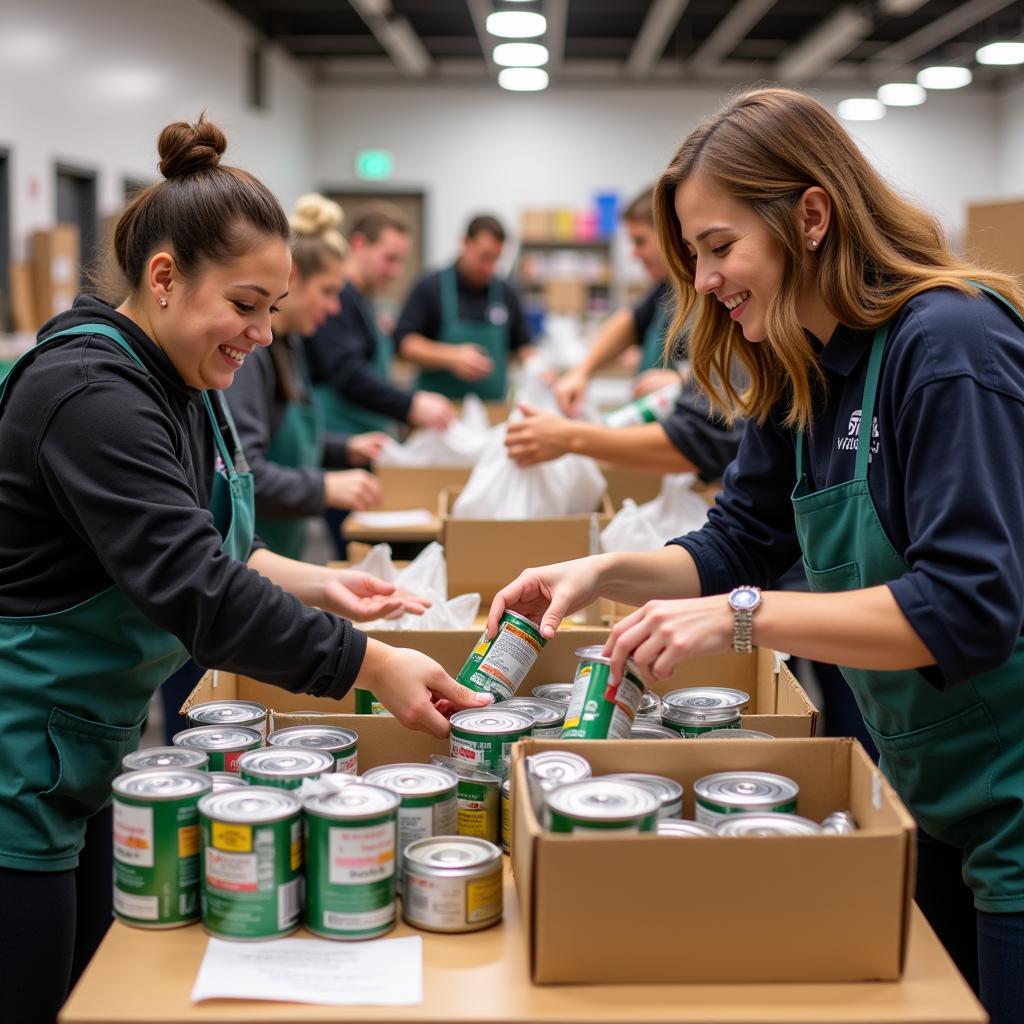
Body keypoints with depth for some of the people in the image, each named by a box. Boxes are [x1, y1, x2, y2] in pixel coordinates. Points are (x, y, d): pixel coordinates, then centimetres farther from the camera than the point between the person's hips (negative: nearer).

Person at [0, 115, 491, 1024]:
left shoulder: (181, 383, 6)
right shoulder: (90, 393, -23)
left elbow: (198, 543, 15)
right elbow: (192, 590, -30)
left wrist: (308, 582, -2)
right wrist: (373, 664, -28)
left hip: (91, 760, 9)